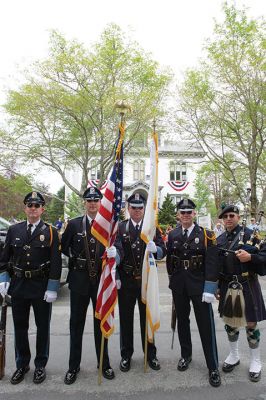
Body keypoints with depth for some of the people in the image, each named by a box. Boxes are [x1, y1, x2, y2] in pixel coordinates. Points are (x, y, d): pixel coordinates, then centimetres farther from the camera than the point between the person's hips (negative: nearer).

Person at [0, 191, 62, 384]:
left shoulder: (51, 232, -6)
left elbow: (56, 262, -9)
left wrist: (52, 288, -13)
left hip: (42, 287, -3)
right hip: (18, 285, 3)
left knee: (43, 327, 11)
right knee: (20, 327, 15)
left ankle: (40, 365, 31)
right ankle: (22, 364, 35)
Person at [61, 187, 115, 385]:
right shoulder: (74, 224, -1)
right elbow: (64, 247, 9)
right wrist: (75, 257, 0)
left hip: (102, 279, 0)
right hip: (79, 280, 0)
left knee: (101, 322, 15)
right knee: (76, 323, 12)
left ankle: (104, 364, 34)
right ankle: (74, 366, 31)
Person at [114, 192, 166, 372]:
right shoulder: (120, 227, -1)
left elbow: (163, 251, -5)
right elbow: (118, 251, -13)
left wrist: (155, 249, -28)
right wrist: (114, 255, -36)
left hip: (147, 280, 1)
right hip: (126, 281, 0)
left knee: (147, 317, 14)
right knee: (126, 318, 11)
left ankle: (150, 354, 32)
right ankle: (126, 355, 30)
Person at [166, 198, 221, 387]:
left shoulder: (206, 235, -8)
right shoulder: (172, 235, 2)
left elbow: (212, 264, -11)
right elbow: (169, 259, 9)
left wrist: (209, 289, -15)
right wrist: (173, 281, 10)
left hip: (199, 286, -3)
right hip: (179, 287, 3)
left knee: (206, 326, 3)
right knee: (182, 321, 17)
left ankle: (213, 367, 20)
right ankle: (186, 355, 38)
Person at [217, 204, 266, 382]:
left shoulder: (251, 235, -7)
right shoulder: (219, 240, 6)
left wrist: (250, 257, -25)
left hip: (247, 286, -4)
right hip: (227, 286, 4)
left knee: (251, 323, 8)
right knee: (230, 321, 15)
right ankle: (234, 355, 36)